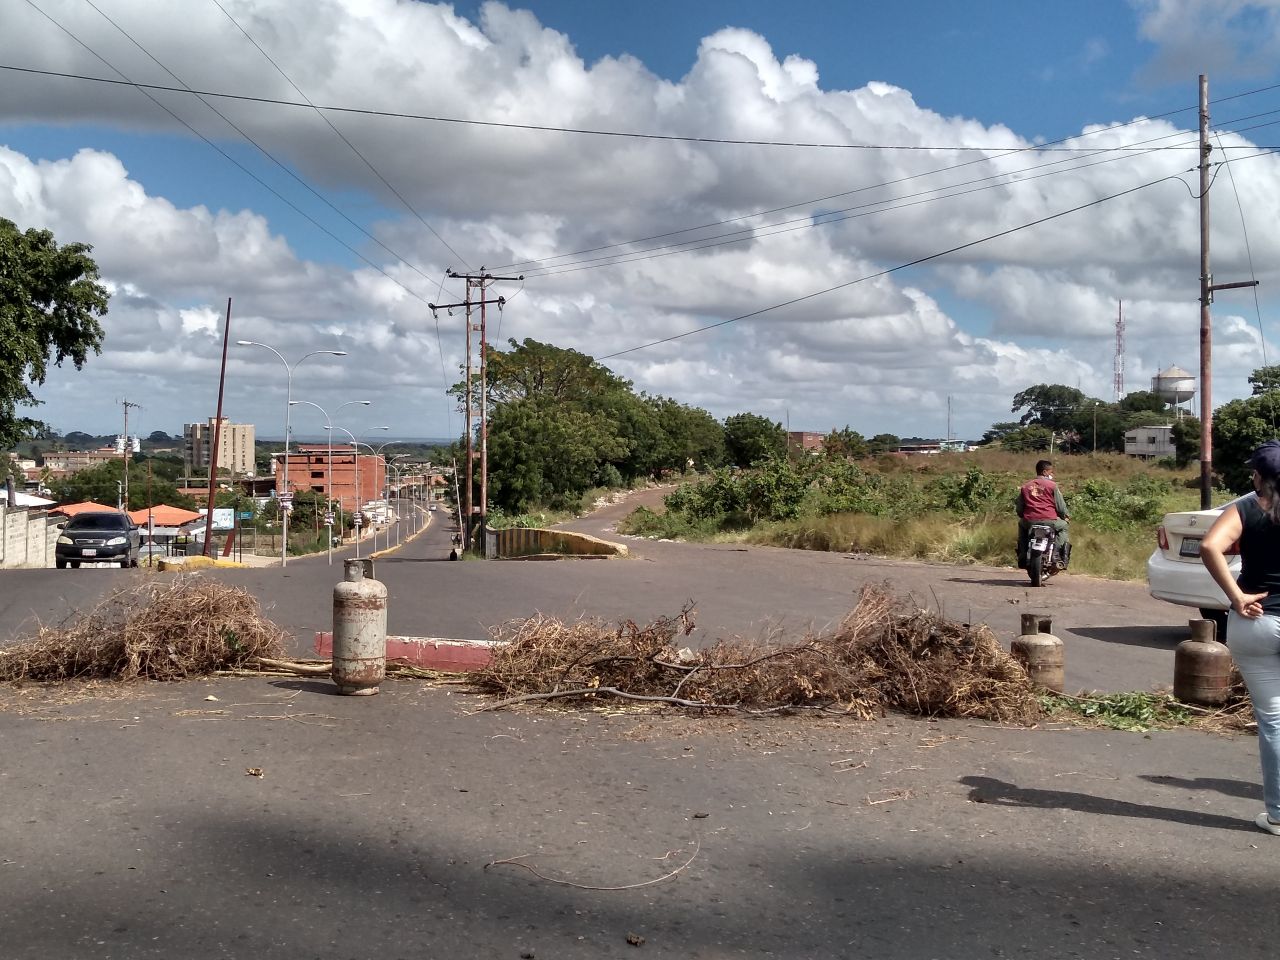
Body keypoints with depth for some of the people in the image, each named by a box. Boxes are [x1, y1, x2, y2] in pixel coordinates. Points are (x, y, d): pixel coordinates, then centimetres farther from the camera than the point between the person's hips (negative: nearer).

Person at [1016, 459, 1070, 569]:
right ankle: (1059, 558, 10)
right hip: (1049, 521, -3)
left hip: (1029, 521, 3)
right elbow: (1061, 506, 1)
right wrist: (1066, 516, 22)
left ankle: (1022, 558, 29)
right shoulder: (1052, 485, 1)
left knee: (1021, 524, 36)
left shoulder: (1025, 486, 12)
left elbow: (1019, 510, 14)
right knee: (1063, 526, 26)